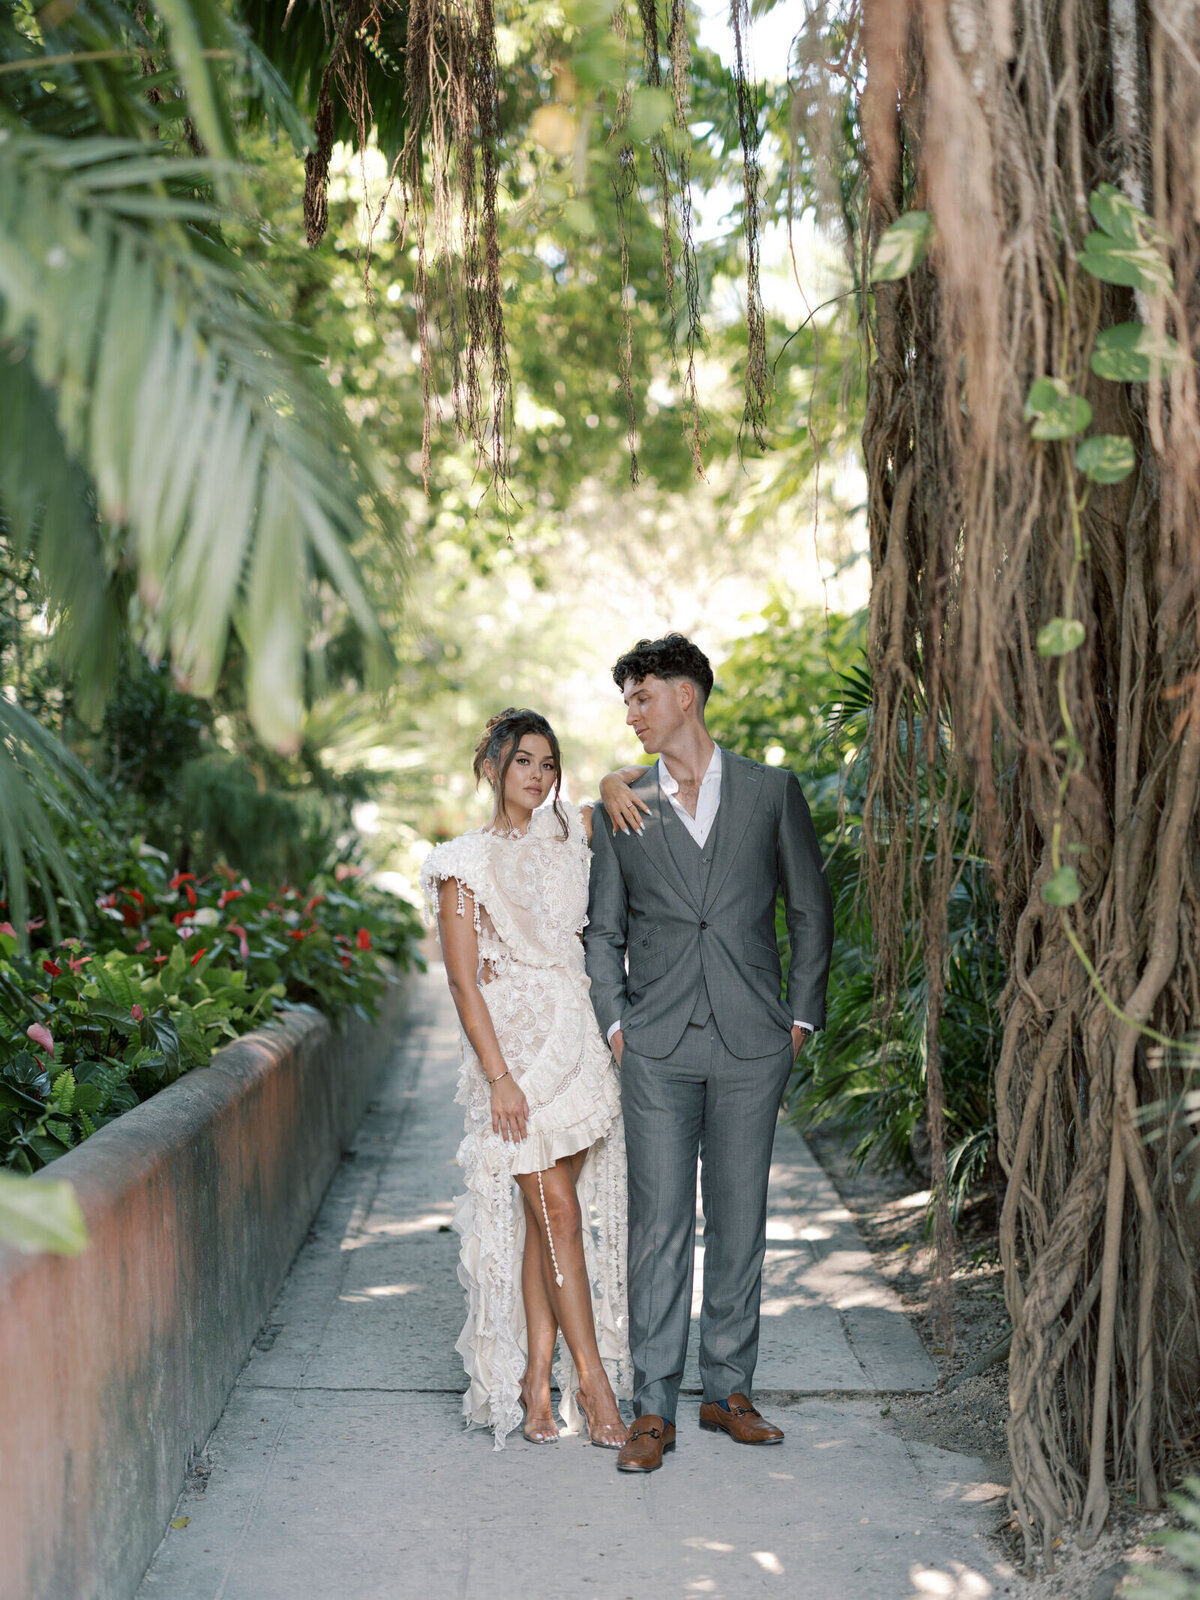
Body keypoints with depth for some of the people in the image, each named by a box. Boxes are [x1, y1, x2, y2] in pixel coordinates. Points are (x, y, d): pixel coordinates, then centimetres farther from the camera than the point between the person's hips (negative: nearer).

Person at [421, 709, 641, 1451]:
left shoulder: (568, 834, 11)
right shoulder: (465, 862, -1)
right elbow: (463, 981, -5)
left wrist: (614, 787, 1)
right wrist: (498, 1077, -12)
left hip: (578, 1040, 4)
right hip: (514, 1047, -4)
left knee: (549, 1217, 5)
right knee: (557, 1214, -6)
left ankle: (536, 1383, 12)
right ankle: (592, 1378, 3)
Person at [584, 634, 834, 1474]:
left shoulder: (771, 791, 4)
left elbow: (811, 909, 9)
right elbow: (603, 929, 12)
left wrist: (801, 1016, 4)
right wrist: (614, 1021, 0)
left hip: (751, 1043, 0)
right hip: (658, 1047, 0)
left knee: (740, 1221, 8)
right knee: (659, 1223, -1)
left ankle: (729, 1388, 21)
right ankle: (654, 1407, 6)